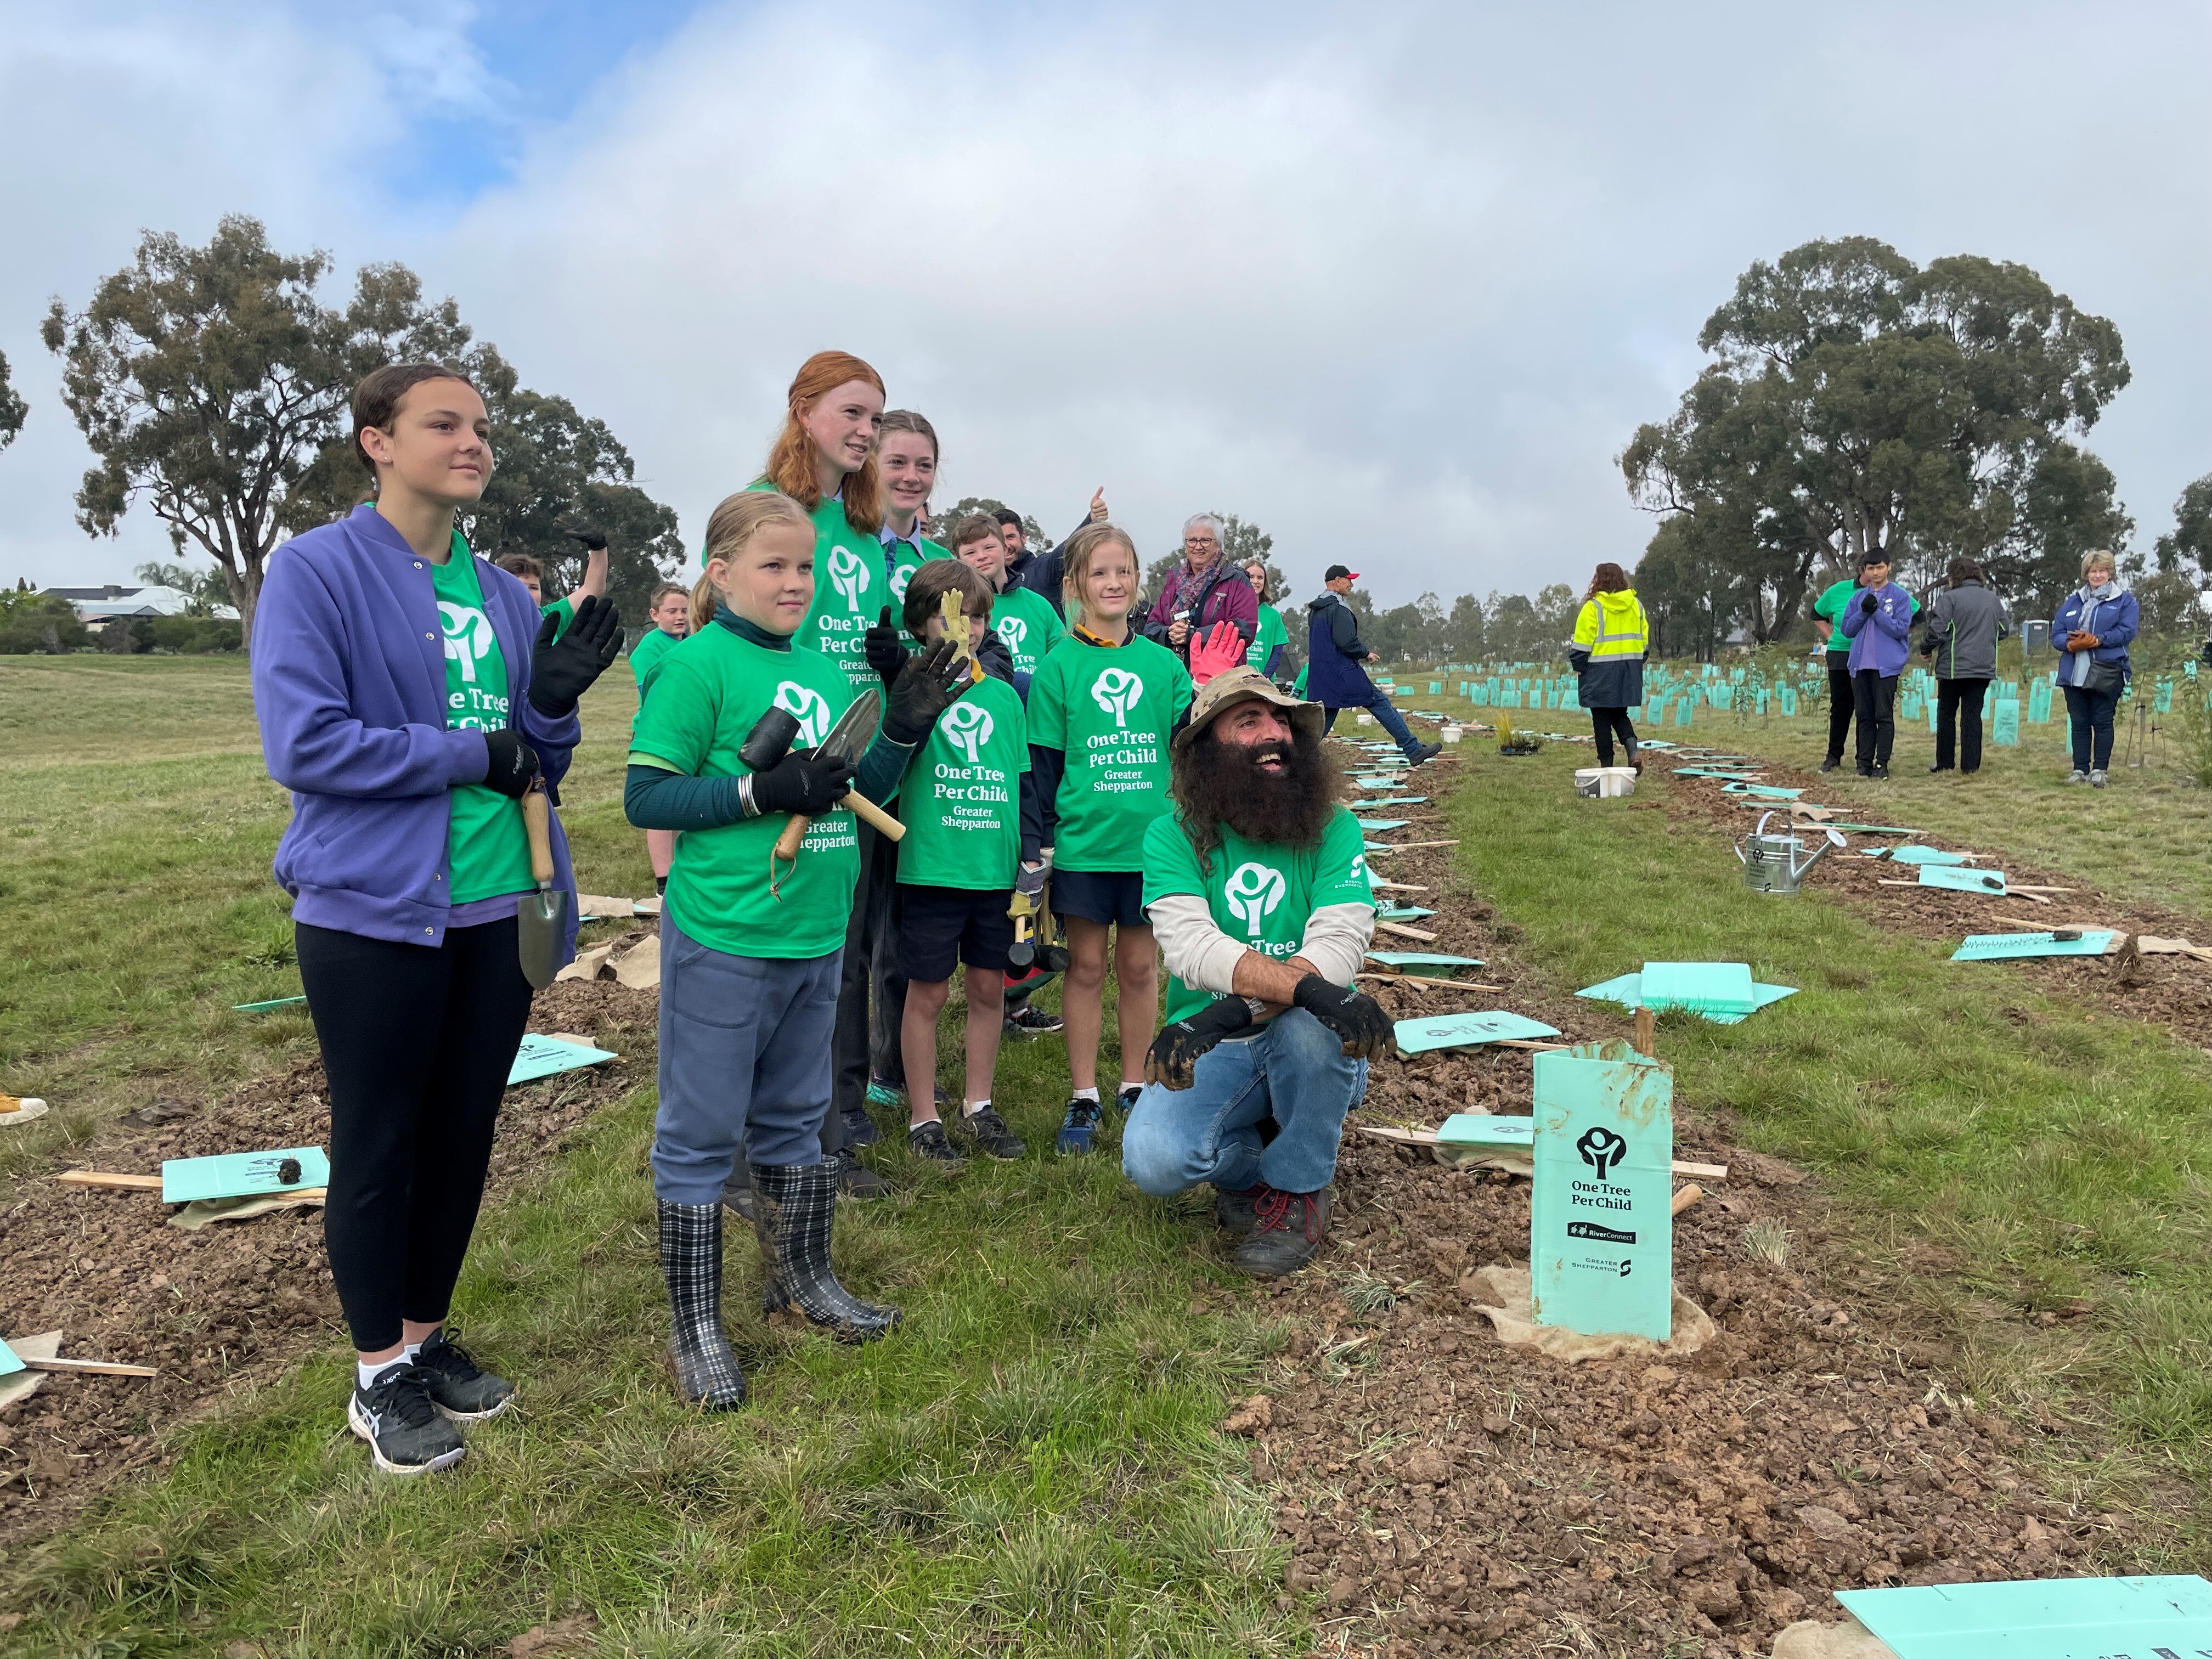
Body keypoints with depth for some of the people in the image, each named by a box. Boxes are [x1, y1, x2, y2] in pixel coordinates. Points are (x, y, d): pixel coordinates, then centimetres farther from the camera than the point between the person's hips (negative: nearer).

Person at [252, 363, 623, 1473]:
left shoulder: (506, 597, 10)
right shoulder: (315, 571, -7)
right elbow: (302, 741, -17)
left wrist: (553, 702, -8)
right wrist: (471, 753, -16)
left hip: (499, 911, 6)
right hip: (374, 912, -5)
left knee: (464, 1137, 15)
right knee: (380, 1145, 7)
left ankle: (427, 1336, 34)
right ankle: (380, 1377, 24)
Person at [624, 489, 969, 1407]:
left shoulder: (826, 671, 11)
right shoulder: (699, 663, -10)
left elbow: (857, 792, 17)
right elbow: (645, 796, -13)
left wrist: (904, 729, 2)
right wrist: (763, 789, -20)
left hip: (816, 937, 7)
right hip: (723, 940, -7)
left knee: (796, 1115, 20)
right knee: (701, 1130, 5)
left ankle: (801, 1274, 37)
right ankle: (694, 1323, 19)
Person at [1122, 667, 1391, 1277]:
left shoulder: (1334, 830, -3)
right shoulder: (1172, 837, -4)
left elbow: (1338, 948, -18)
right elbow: (1193, 948, -20)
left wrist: (1232, 1014, -32)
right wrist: (1309, 987, -35)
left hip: (1312, 1050, 0)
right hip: (1210, 1050, 0)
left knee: (1309, 1028, -35)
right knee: (1152, 1160, -26)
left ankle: (1296, 1191, -6)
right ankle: (1247, 1162, 11)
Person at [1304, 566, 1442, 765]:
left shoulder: (1315, 610, 17)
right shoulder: (1339, 608, -13)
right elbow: (1346, 641, -23)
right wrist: (1366, 653, -6)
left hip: (1319, 677, 9)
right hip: (1344, 674, -9)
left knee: (1321, 721, 10)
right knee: (1381, 705, -2)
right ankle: (1413, 750, 0)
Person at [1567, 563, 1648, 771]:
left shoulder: (1593, 607, -11)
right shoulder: (1636, 604, 8)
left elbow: (1583, 642, -10)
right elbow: (1644, 638, 13)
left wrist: (1577, 665, 3)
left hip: (1601, 672, -6)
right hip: (1630, 671, 6)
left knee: (1602, 720, 2)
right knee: (1620, 715, 15)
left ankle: (1607, 766, 3)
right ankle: (1633, 752, -8)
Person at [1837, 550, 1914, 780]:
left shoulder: (1900, 596, 0)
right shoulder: (1859, 597, 14)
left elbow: (1901, 629, -8)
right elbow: (1847, 628, 8)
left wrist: (1876, 611, -13)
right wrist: (1863, 611, -7)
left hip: (1886, 665, -4)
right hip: (1860, 664, 4)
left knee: (1884, 716, -4)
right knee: (1864, 716, 7)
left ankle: (1882, 763, 0)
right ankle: (1865, 762, 12)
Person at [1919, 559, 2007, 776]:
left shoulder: (1949, 599, -10)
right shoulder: (1994, 600, 10)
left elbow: (1937, 632, -14)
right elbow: (2004, 631, 16)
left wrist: (1925, 650, 3)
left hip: (1952, 667, -4)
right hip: (1984, 668, 4)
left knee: (1946, 715, 7)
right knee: (1973, 715, 6)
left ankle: (1945, 764, 9)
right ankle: (1970, 766, 4)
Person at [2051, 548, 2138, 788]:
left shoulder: (2124, 599, 6)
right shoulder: (2073, 601, 16)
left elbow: (2127, 630, -9)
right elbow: (2057, 633, 7)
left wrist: (2098, 640, -20)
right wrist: (2071, 644, -14)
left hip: (2107, 673, -3)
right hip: (2074, 672, 4)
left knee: (2102, 722, 0)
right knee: (2079, 722, 6)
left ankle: (2099, 770, 5)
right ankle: (2080, 769, 12)